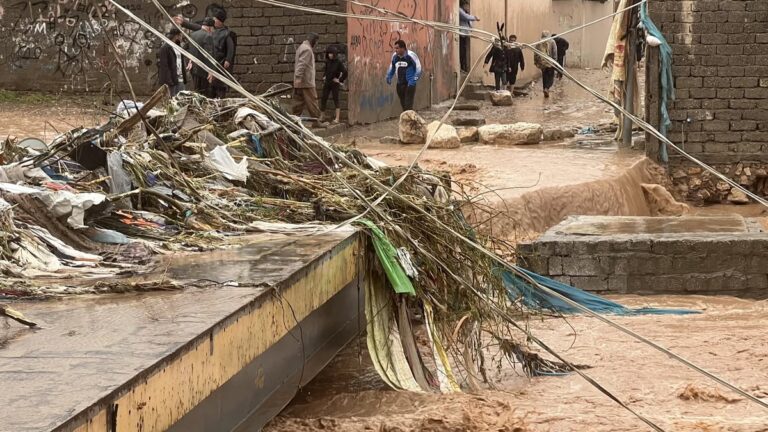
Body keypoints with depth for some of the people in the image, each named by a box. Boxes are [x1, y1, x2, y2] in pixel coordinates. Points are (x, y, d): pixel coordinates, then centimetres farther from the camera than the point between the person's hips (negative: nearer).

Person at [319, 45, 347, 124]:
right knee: (323, 99, 7)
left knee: (336, 100, -2)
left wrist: (340, 80, -13)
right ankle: (322, 116, 17)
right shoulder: (327, 62, 6)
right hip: (327, 83, 6)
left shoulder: (338, 62, -12)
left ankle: (337, 119, 0)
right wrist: (324, 77, 15)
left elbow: (345, 72, -17)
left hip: (334, 84, -6)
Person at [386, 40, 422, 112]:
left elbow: (418, 69, -10)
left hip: (409, 84, -6)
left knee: (408, 105, -12)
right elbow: (392, 67, 22)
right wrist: (389, 77, 8)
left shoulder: (410, 55, -13)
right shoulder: (395, 56, 4)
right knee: (403, 105, 12)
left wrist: (414, 81, -18)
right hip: (400, 84, 6)